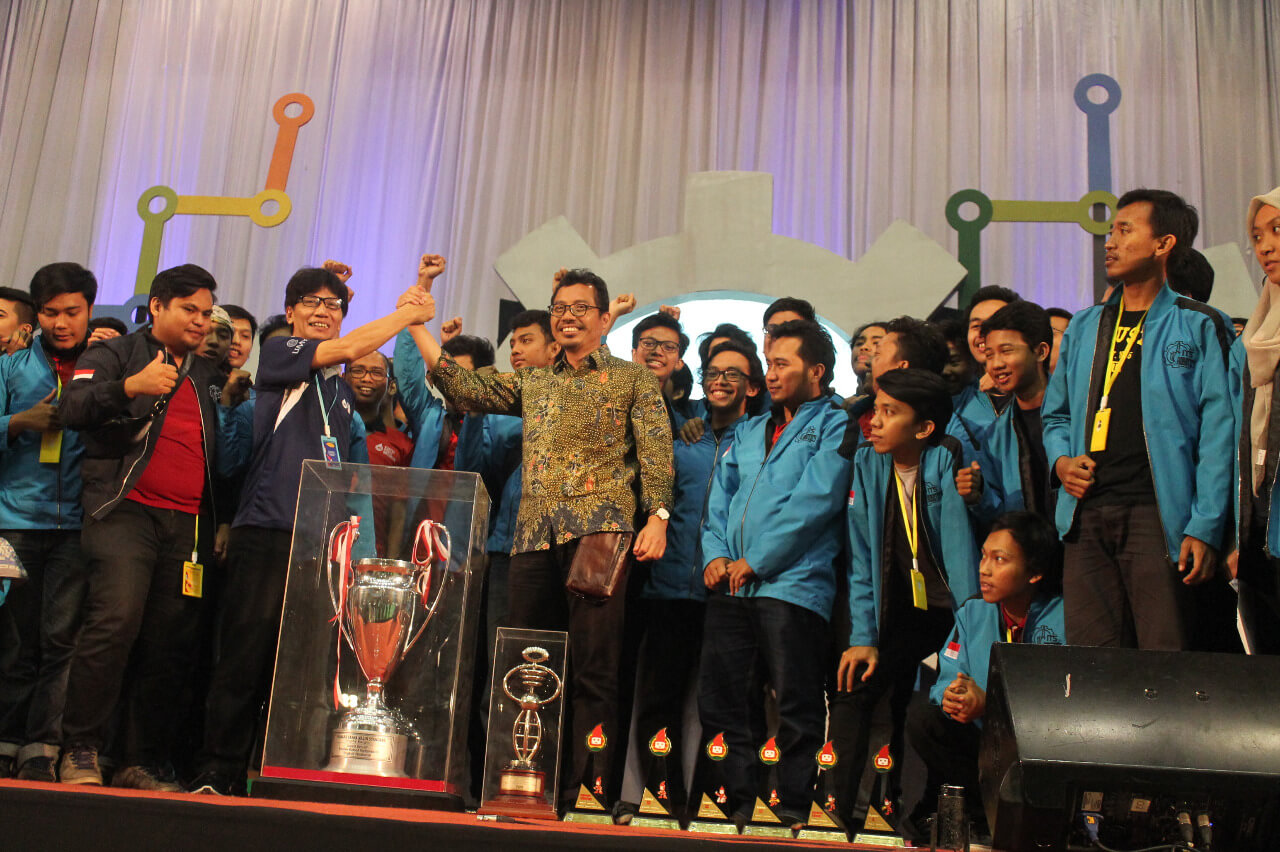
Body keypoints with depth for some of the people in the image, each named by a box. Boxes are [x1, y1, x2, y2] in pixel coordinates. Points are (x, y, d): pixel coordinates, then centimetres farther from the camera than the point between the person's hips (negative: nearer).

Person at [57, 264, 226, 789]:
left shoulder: (207, 374, 26)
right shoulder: (117, 354, 10)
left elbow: (223, 449, 31)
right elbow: (72, 408, -7)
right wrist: (130, 386, -21)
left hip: (188, 524, 5)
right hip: (127, 510, -5)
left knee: (170, 646, 0)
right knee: (117, 617, -22)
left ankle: (144, 765, 9)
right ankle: (79, 750, -10)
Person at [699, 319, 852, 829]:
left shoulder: (835, 426, 2)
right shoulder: (749, 432, 23)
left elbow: (814, 501, -10)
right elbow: (720, 498, 19)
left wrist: (754, 561, -11)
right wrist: (715, 554, 0)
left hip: (792, 584, -7)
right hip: (730, 586, 7)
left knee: (796, 711, -4)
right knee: (719, 702, 6)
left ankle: (794, 814, 4)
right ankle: (739, 805, 16)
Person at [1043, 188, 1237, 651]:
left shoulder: (1199, 326, 3)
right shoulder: (1083, 328, 20)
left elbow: (1218, 431, -3)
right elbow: (1056, 413, 27)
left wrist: (1206, 528, -11)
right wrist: (1061, 460, 5)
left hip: (1158, 514, -4)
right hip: (1087, 513, 5)